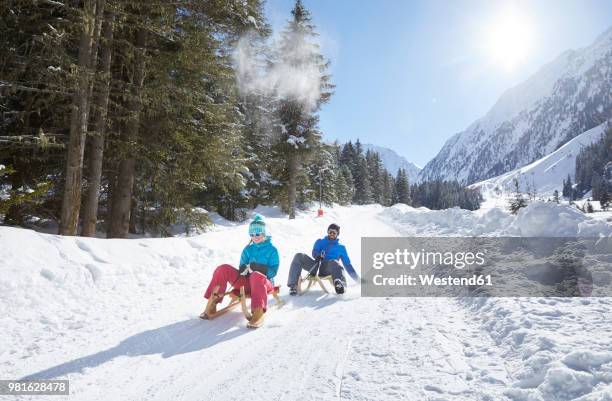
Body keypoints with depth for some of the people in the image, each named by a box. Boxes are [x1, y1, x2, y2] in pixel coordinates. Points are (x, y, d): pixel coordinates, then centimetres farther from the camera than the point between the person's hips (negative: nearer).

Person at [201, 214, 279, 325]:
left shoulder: (272, 249, 1)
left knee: (256, 275, -42)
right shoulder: (248, 249, 15)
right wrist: (244, 269, -10)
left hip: (265, 282, -5)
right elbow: (242, 268, 14)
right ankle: (212, 305, -14)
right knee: (223, 269, -14)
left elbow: (273, 271, -5)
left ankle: (258, 311, -51)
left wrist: (262, 269, -24)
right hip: (247, 282, 5)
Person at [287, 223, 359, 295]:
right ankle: (293, 286, -28)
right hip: (316, 267, 2)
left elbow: (347, 264, 24)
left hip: (327, 269, -2)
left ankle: (339, 284, -65)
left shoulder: (341, 247, 26)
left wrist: (357, 278, 14)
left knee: (334, 262, -37)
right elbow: (314, 252, 10)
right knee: (299, 256, -22)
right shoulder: (320, 242, 28)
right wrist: (318, 256, -17)